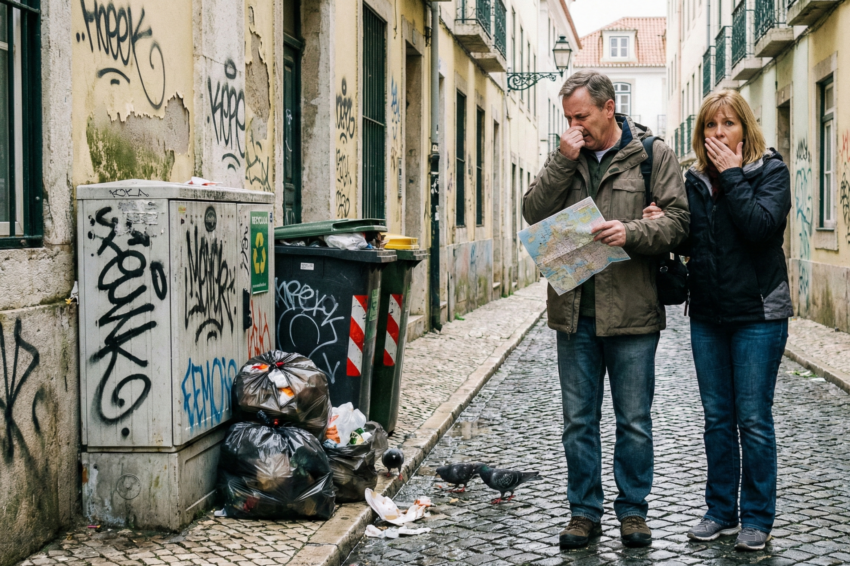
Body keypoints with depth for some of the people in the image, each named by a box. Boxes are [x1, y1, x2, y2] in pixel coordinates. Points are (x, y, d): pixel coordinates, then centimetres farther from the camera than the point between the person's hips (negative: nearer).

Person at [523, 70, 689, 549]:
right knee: (579, 419, 9)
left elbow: (676, 222, -6)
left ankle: (633, 509, 21)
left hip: (632, 310, -3)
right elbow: (534, 213, 0)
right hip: (575, 310, 3)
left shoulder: (654, 156, 0)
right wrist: (563, 162, -9)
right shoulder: (567, 158, 10)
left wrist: (631, 232, -22)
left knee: (634, 420, 7)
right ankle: (585, 511, 21)